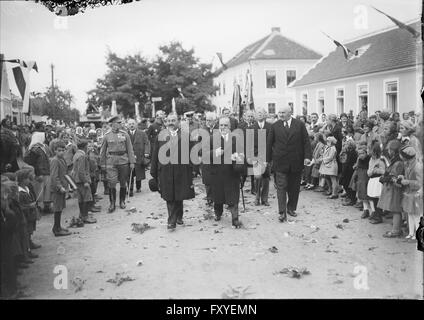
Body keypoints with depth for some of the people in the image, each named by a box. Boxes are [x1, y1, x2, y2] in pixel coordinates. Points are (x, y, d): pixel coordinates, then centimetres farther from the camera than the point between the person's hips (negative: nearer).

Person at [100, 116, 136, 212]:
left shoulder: (125, 134, 3)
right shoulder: (107, 136, 2)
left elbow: (130, 149, 4)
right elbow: (103, 151, 7)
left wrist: (132, 162, -1)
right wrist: (103, 164, 6)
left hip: (123, 161, 1)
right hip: (111, 162, -1)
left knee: (123, 183, 9)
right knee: (112, 183, -6)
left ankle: (122, 201, 25)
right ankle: (112, 204, 3)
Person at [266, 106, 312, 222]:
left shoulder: (300, 125, 3)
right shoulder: (275, 126, 4)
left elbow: (306, 141, 1)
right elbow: (269, 143, 6)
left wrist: (307, 156, -9)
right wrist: (267, 159, 3)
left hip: (296, 162, 1)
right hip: (280, 162, -1)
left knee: (294, 187, 10)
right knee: (281, 187, -5)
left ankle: (291, 208, 26)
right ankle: (282, 212, -3)